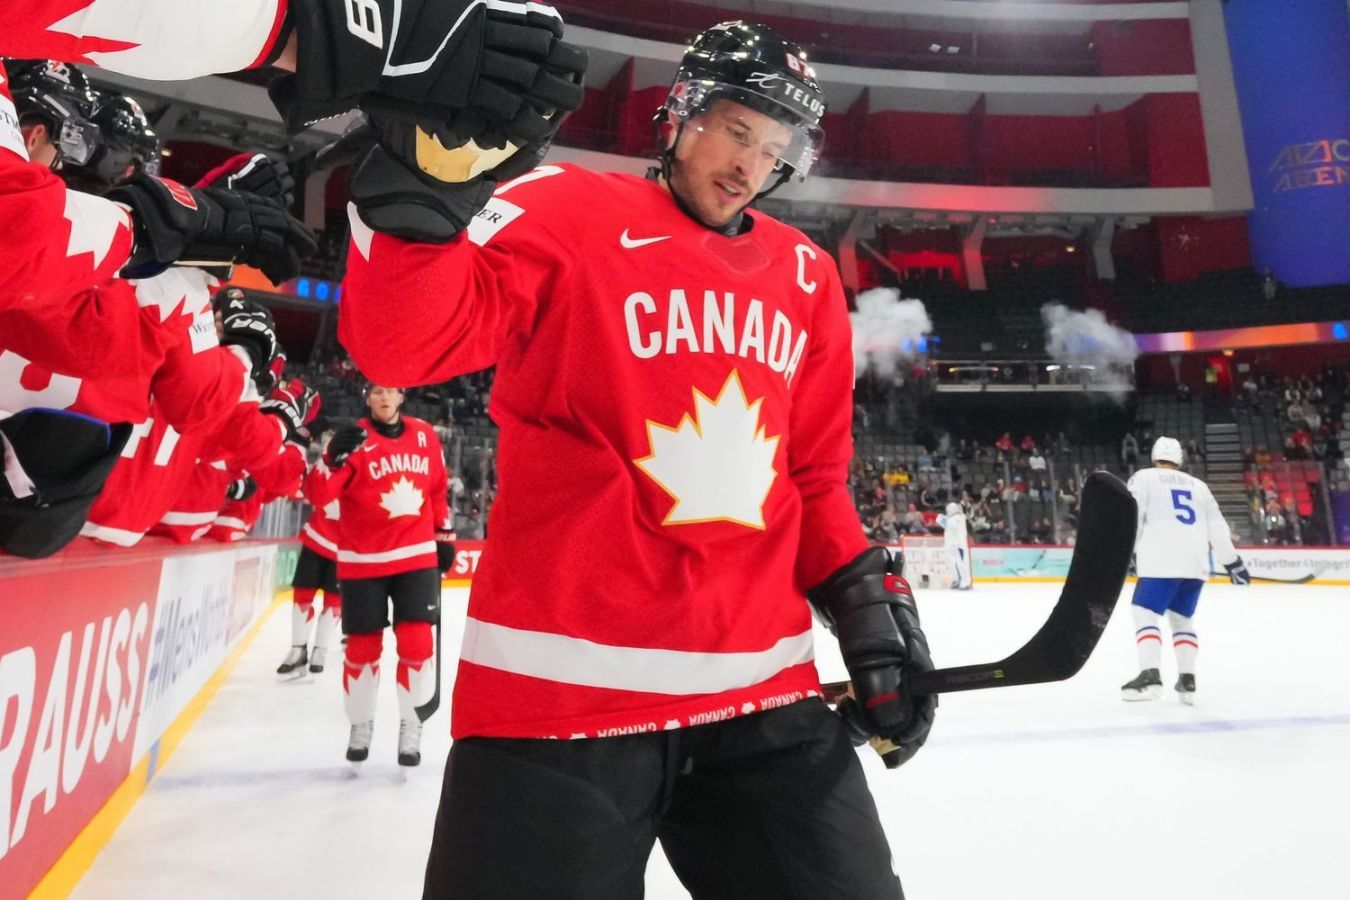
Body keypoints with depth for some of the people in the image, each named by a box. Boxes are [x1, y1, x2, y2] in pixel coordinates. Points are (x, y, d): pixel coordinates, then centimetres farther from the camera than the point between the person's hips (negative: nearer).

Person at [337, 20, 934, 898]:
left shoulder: (806, 276, 13)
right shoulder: (569, 210, -1)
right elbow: (402, 341, -12)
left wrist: (863, 595, 8)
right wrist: (421, 184, -28)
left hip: (763, 689, 6)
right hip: (563, 686, -4)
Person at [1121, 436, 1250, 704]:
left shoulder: (1144, 477, 7)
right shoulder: (1198, 484, 22)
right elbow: (1217, 525, 20)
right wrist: (1231, 560, 27)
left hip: (1162, 561, -6)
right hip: (1196, 563, 6)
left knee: (1144, 613, -4)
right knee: (1182, 618, 18)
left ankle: (1150, 676, -18)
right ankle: (1187, 679, 11)